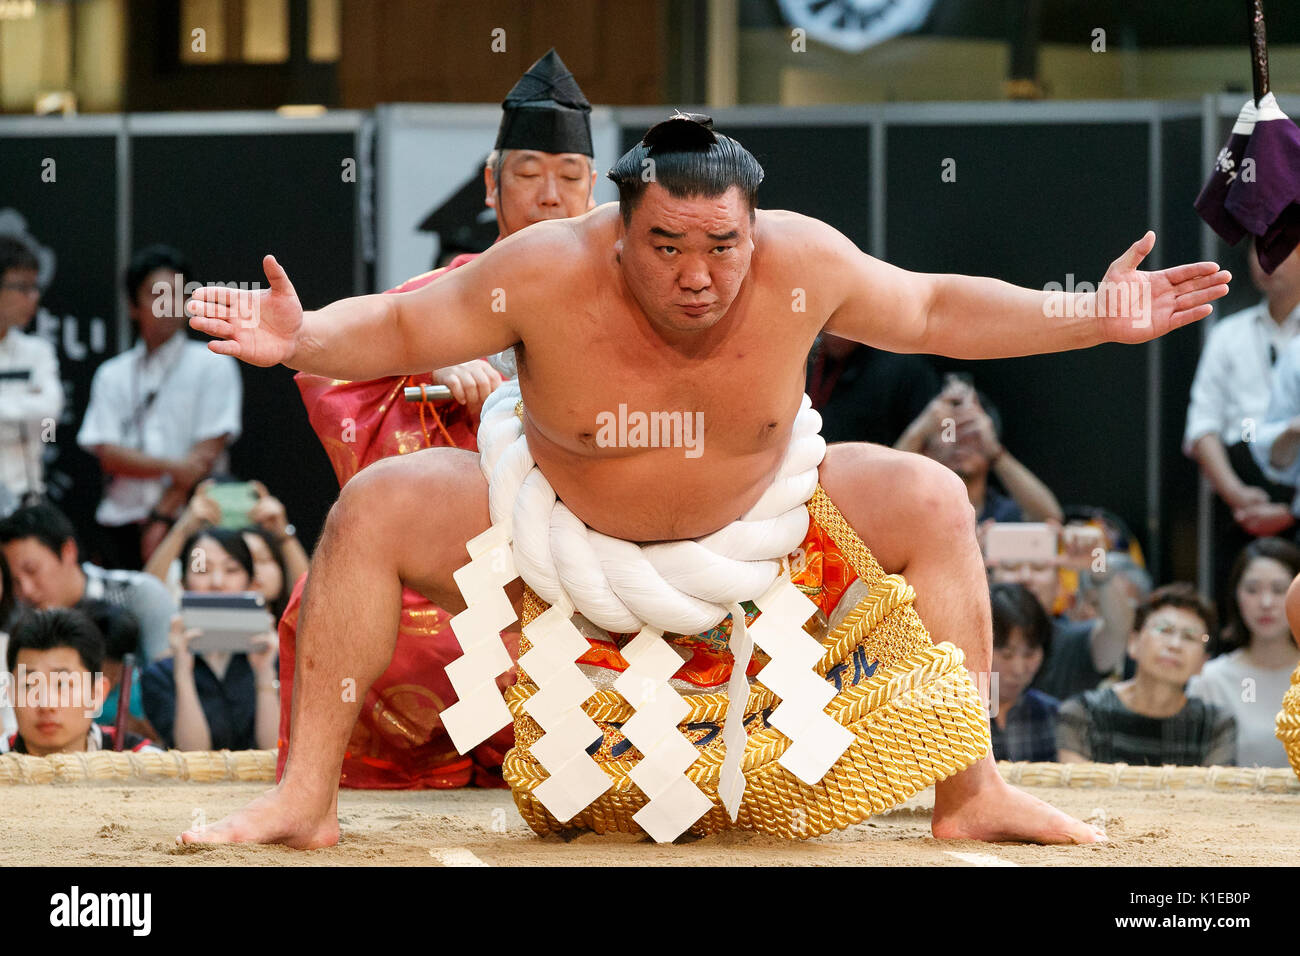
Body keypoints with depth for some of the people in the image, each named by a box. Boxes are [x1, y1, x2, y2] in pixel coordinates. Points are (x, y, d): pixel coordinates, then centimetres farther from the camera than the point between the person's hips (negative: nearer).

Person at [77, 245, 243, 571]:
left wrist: (162, 517, -8)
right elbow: (108, 454, 1)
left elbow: (207, 452, -2)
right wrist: (172, 467, -15)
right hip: (121, 526, 2)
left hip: (187, 521, -2)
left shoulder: (214, 364, 6)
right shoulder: (112, 375, 13)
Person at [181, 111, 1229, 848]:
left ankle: (973, 793, 1)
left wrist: (1093, 317, -12)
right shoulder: (547, 273, -30)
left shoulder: (803, 266, -24)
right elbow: (397, 329, -17)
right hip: (556, 543, -2)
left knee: (932, 502, -9)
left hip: (749, 535, 2)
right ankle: (307, 798, -13)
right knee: (374, 510, -21)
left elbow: (936, 311, -6)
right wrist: (302, 341, -37)